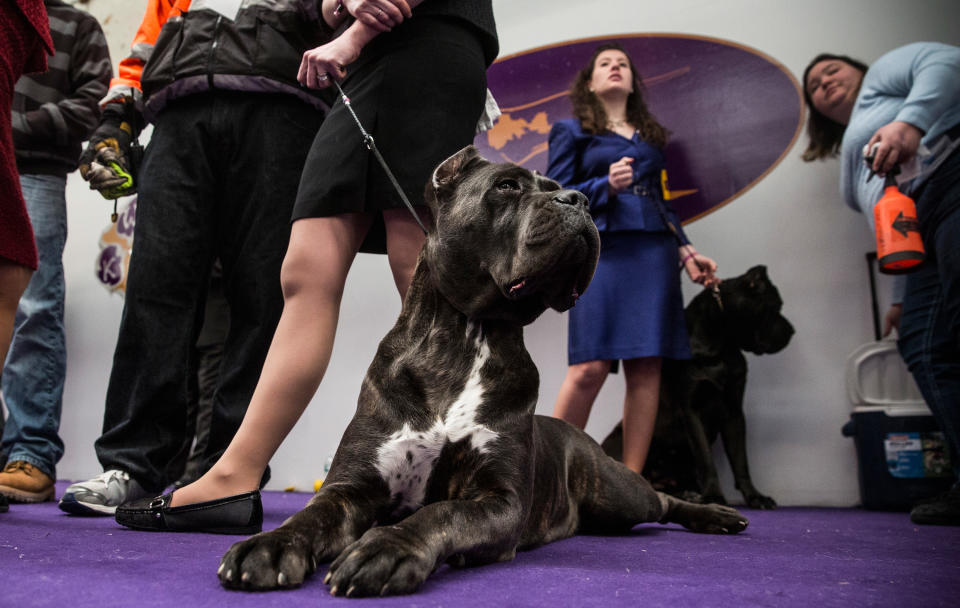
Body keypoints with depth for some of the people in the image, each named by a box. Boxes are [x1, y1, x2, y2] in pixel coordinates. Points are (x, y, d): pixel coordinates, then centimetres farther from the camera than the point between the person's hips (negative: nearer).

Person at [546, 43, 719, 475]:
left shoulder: (650, 136, 25)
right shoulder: (571, 131, 13)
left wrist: (685, 251, 12)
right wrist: (606, 186, -13)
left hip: (654, 252, 5)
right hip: (601, 249, -4)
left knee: (646, 368, -3)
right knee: (590, 368, -15)